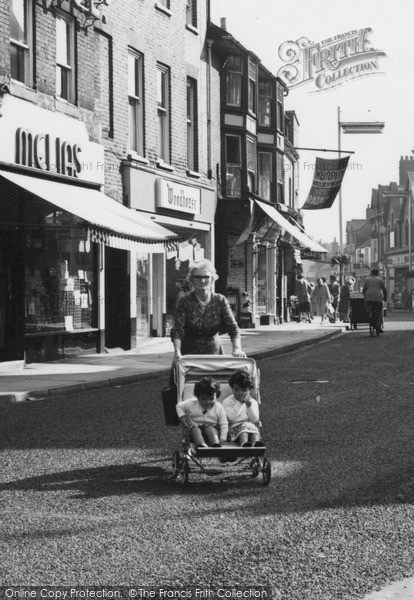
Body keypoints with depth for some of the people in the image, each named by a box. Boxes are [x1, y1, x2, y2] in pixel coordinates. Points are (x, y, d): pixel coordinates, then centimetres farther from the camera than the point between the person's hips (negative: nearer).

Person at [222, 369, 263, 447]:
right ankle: (244, 443, -62)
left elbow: (254, 420, 3)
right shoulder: (227, 402, 9)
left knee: (254, 428, -30)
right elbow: (231, 417, -7)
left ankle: (256, 442, -61)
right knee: (244, 426, -34)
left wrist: (249, 406, -9)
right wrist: (239, 403, -7)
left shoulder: (253, 402, 15)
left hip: (251, 425, 2)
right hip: (235, 426, -2)